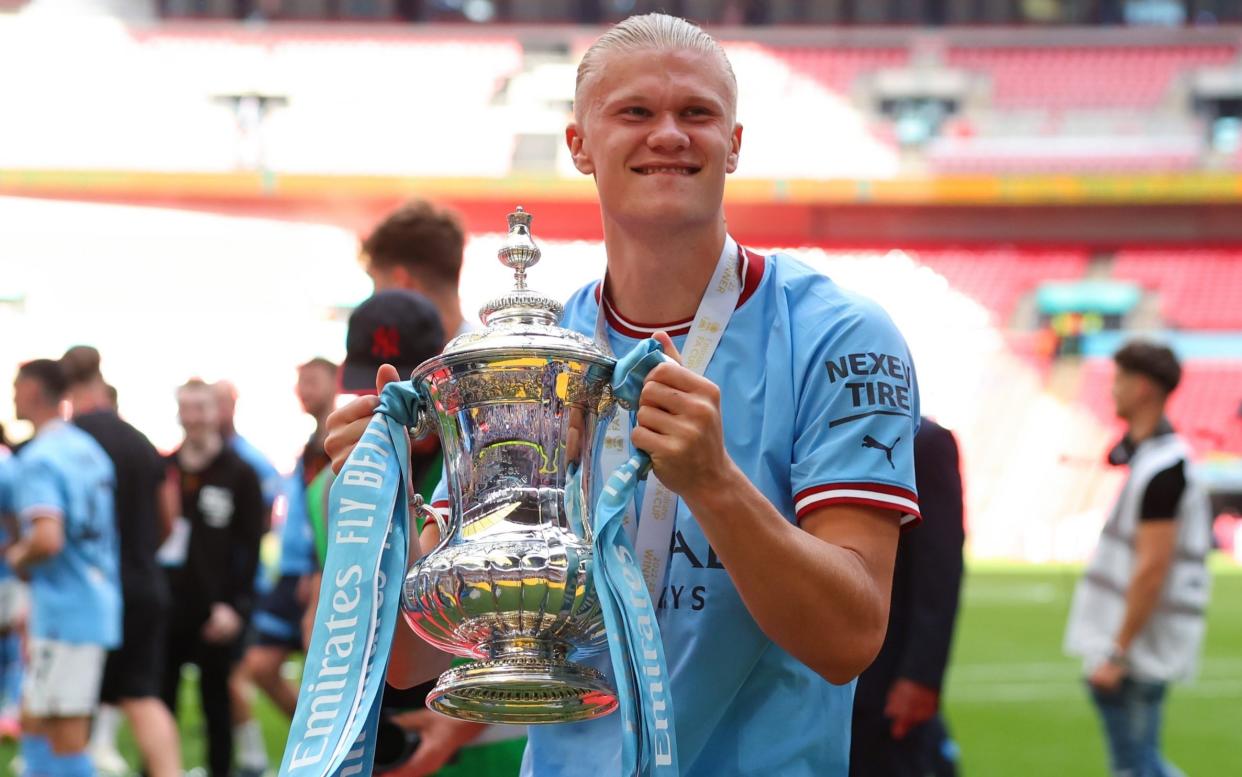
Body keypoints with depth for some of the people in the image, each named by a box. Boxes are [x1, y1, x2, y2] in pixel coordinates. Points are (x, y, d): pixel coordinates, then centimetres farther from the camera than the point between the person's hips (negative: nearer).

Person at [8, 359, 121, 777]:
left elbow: (47, 539, -28)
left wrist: (18, 558, -7)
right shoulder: (89, 449, 13)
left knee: (66, 738, -5)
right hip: (98, 598, 9)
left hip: (65, 613, -9)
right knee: (33, 722, 17)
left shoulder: (39, 459, -15)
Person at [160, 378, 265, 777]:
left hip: (215, 613, -3)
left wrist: (235, 605, -12)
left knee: (217, 703, 5)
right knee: (159, 703, 4)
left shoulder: (240, 475, 0)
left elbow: (249, 548, -4)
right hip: (164, 608, 3)